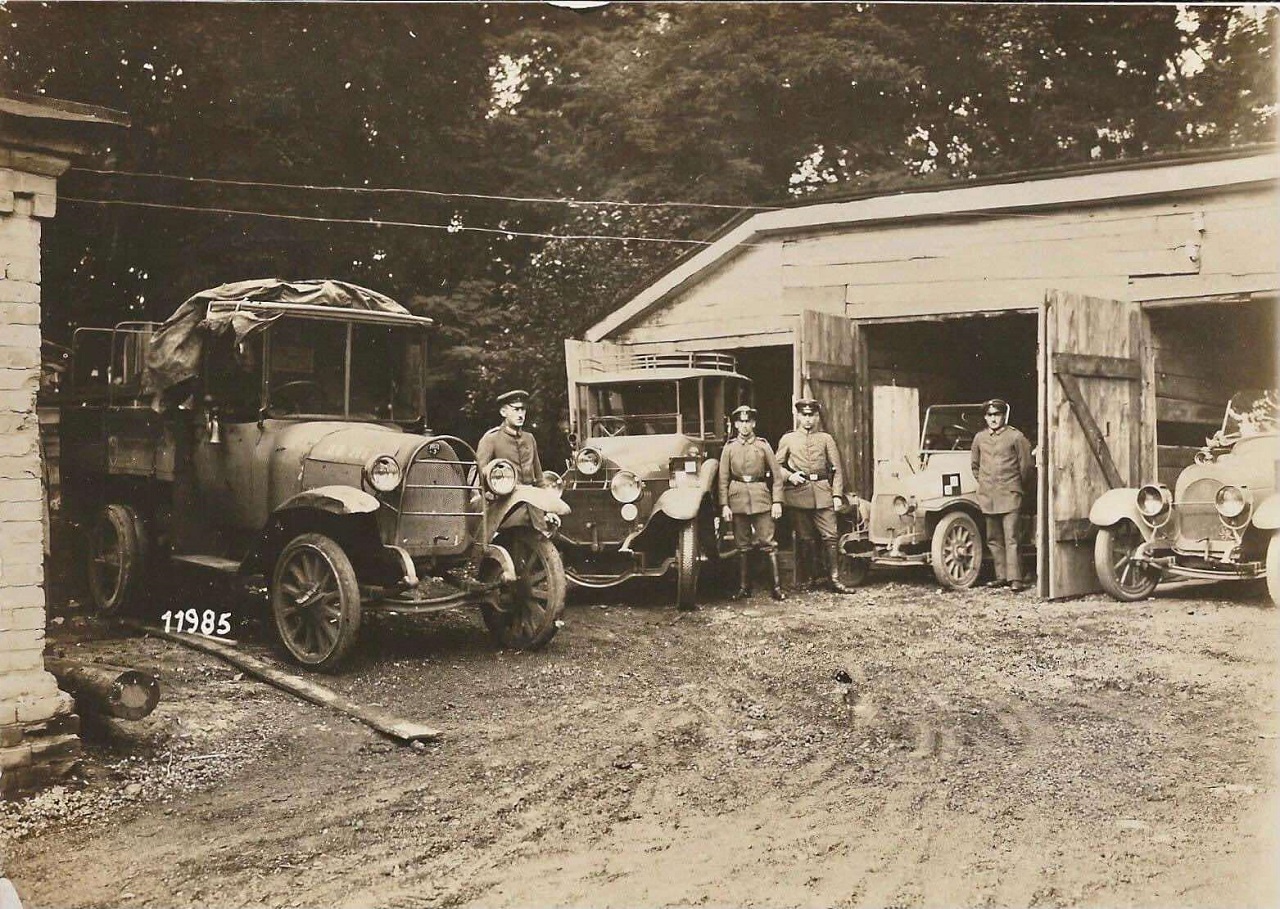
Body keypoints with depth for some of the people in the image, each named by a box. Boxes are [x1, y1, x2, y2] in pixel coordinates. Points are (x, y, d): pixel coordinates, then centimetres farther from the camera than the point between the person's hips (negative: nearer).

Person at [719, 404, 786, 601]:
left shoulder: (763, 445, 6)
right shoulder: (729, 448, 8)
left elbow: (777, 475, 5)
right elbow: (723, 479, 6)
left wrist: (777, 502, -3)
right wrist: (724, 505, -2)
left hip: (761, 497, -1)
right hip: (737, 499, 1)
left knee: (768, 543, -5)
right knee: (742, 545, 6)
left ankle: (776, 586, -2)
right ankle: (744, 587, 14)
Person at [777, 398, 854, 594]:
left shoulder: (826, 439, 12)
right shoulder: (788, 439, 10)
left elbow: (836, 469, 10)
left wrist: (837, 495, 0)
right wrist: (790, 476, -8)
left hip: (822, 493, 1)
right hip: (798, 494, -1)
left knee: (830, 536, -6)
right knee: (804, 539, 3)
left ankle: (835, 579, -4)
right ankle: (804, 580, 12)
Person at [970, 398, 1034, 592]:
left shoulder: (1015, 436, -4)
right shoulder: (979, 438, 10)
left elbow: (1026, 465, 2)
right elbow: (974, 463, 25)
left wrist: (1020, 488, 11)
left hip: (1009, 494, -5)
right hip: (987, 496, 5)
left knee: (1011, 538, -9)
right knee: (994, 539, 8)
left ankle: (1015, 578, -10)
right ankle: (1001, 576, 14)